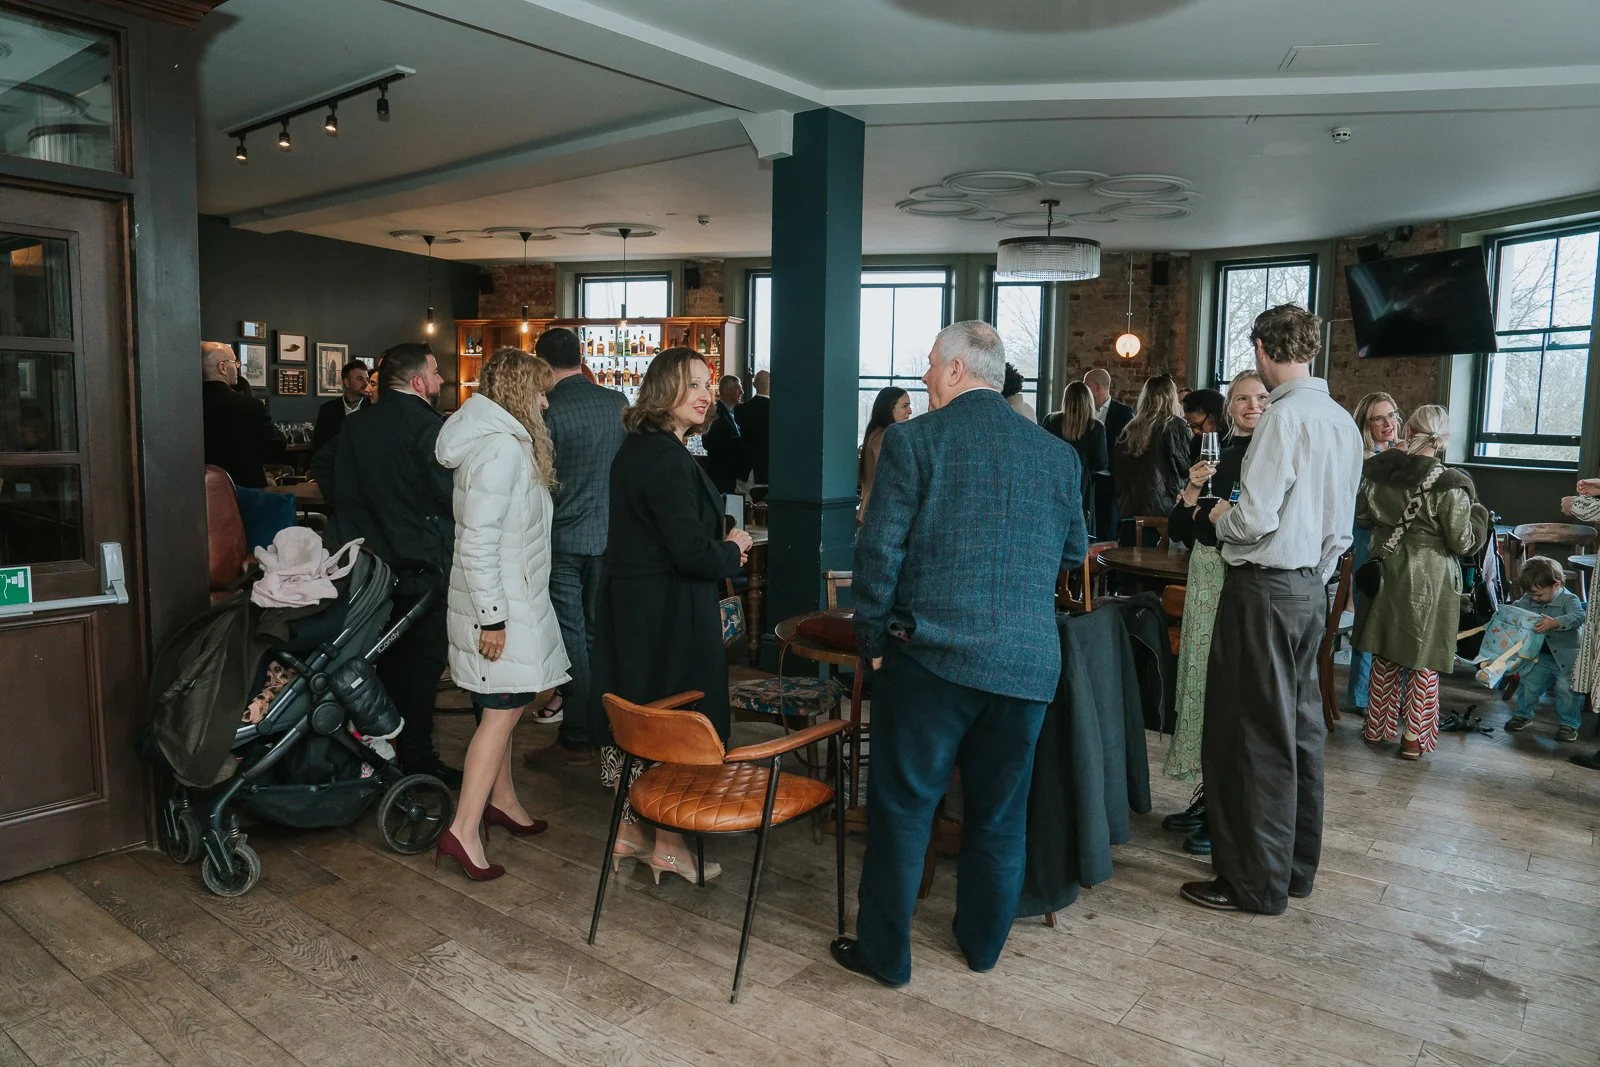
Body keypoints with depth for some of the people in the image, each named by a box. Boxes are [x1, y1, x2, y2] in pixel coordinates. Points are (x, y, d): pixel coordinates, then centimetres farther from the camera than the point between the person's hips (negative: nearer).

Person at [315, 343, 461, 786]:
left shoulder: (356, 422, 7)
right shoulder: (426, 424, -17)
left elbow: (322, 466, 17)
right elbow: (449, 493, -21)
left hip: (369, 557, 8)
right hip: (419, 562, -8)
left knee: (389, 657, 19)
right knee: (422, 661, 2)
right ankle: (415, 757, 7)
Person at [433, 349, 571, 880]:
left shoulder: (505, 441, 12)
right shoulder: (501, 447, -20)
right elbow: (478, 542, -24)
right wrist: (492, 617, -23)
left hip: (513, 598, 10)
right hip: (503, 604, -10)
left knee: (501, 706, 19)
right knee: (503, 709, -6)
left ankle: (501, 798, 32)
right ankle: (464, 830, -2)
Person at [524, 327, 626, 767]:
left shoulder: (545, 410, -14)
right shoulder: (618, 403, 0)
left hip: (562, 537, -4)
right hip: (610, 534, 4)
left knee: (571, 638, 2)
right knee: (601, 634, 14)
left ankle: (577, 739, 8)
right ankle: (603, 728, 23)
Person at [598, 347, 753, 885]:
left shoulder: (637, 447, 10)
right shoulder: (666, 457, -22)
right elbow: (691, 551, -25)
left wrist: (719, 551, 8)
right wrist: (732, 551, -6)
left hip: (631, 601, 10)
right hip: (668, 612, -10)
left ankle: (628, 829, 32)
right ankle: (667, 844, 17)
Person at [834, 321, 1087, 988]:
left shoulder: (913, 440, -7)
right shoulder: (1057, 453, 6)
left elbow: (879, 550, -10)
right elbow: (1073, 552, 16)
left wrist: (873, 639, 1)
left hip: (931, 654, -4)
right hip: (1029, 660, 4)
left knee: (902, 806, 10)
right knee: (1000, 809, 19)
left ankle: (885, 952, 21)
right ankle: (982, 940, 36)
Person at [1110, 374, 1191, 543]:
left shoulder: (1129, 430, 7)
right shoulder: (1176, 426, -6)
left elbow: (1116, 472, 13)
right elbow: (1186, 467, -1)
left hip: (1128, 511, 5)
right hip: (1164, 510, -5)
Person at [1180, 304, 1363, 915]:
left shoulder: (1285, 416, -17)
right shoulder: (1342, 422, 11)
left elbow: (1255, 518, -22)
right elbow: (1341, 524, 15)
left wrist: (1221, 517, -2)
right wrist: (1316, 577, 21)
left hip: (1265, 589, -9)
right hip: (1312, 587, 9)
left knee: (1254, 735, -1)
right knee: (1299, 727, 16)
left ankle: (1255, 882, 9)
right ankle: (1296, 865, 28)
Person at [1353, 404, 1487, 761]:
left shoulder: (1378, 471, -4)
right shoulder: (1449, 485, -17)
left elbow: (1362, 517, 9)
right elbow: (1463, 542, -12)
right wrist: (1478, 513, 6)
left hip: (1387, 572, 4)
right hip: (1430, 581, -4)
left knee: (1385, 655, 15)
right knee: (1423, 660, 6)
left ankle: (1378, 727, 25)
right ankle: (1413, 737, 12)